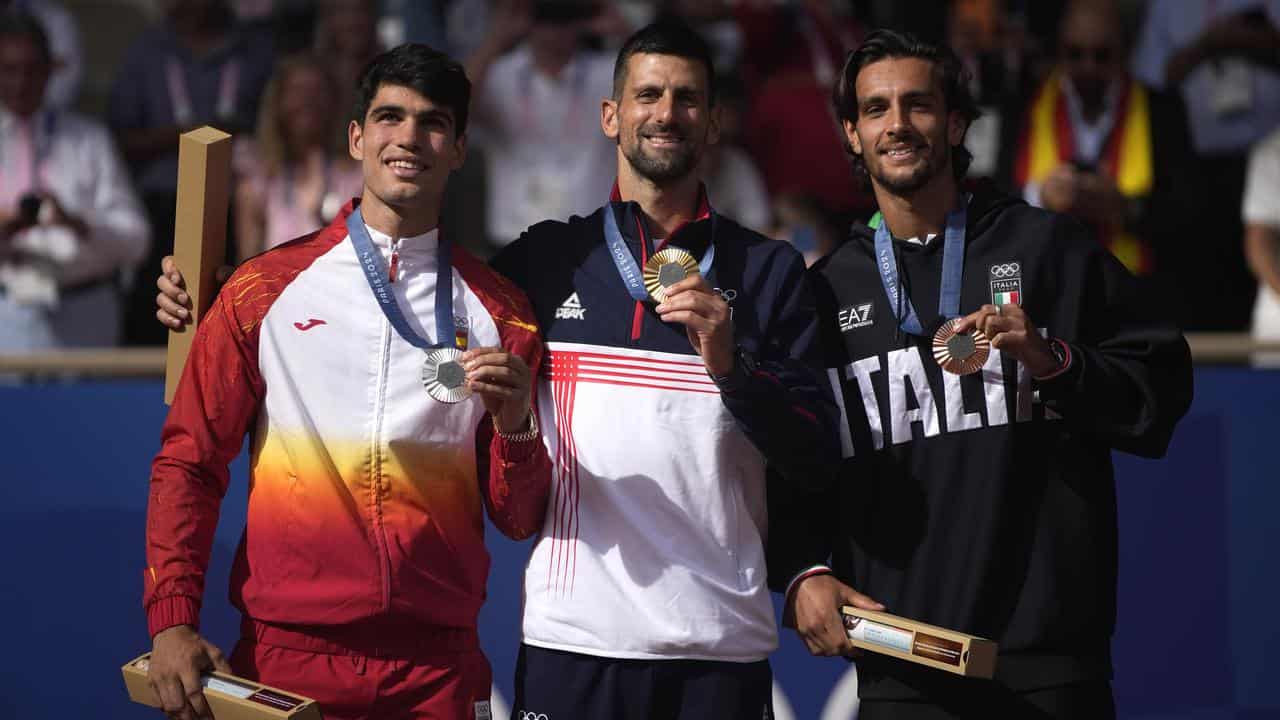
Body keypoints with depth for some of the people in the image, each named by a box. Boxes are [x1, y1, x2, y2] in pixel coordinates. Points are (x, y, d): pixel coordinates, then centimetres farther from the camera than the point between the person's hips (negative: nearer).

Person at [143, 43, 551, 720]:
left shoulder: (498, 312, 6)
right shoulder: (266, 289, 3)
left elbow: (518, 519, 8)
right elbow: (189, 462, 5)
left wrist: (513, 427, -12)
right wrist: (172, 622, -6)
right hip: (285, 656, -1)